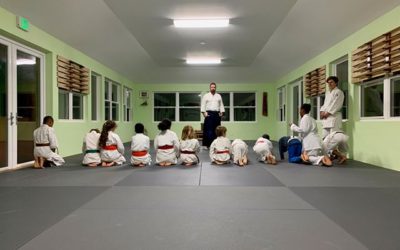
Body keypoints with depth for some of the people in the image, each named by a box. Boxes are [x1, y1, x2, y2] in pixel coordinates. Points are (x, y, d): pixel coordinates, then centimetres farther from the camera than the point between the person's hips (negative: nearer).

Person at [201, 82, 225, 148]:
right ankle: (207, 144, -4)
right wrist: (204, 113, -8)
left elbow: (221, 105, 14)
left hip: (217, 114, 4)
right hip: (209, 114, -3)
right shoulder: (206, 96, 6)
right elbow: (203, 105, 2)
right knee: (209, 129, -8)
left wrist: (221, 112, 2)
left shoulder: (219, 96, 15)